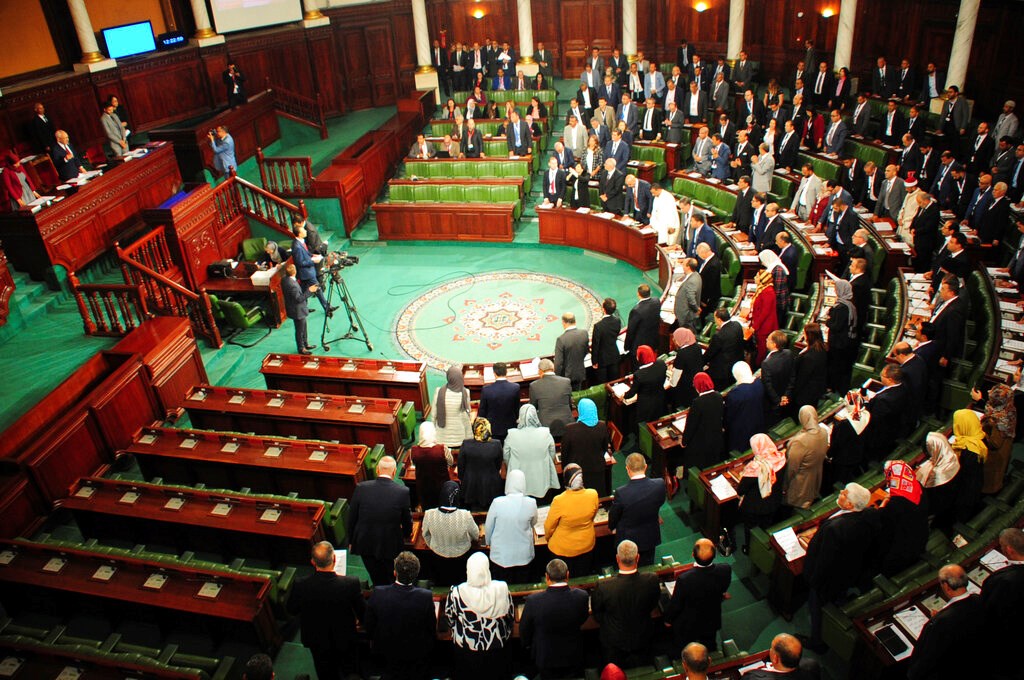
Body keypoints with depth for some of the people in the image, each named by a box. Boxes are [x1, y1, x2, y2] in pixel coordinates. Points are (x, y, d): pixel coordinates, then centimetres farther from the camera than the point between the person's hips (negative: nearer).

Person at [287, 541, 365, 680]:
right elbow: (362, 612, -17)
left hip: (317, 641, 1)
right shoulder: (351, 583, -33)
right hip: (345, 640, -1)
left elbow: (292, 610, -10)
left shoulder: (301, 586, -30)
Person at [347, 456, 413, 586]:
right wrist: (405, 535, 17)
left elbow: (351, 518, -4)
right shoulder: (402, 492, -17)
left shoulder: (361, 488, -14)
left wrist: (351, 540, 11)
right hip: (390, 546, -1)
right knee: (389, 580, 23)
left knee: (377, 581, 20)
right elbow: (407, 521, -4)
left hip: (365, 545, 1)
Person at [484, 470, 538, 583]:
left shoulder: (497, 503, -22)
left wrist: (488, 542, 13)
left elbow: (488, 527, -7)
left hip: (501, 554, -1)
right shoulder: (531, 503, -19)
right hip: (523, 555, 1)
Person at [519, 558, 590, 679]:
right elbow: (583, 620, -3)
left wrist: (527, 645, 10)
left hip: (545, 658, -1)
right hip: (573, 657, 1)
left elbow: (524, 630, -11)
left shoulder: (533, 600, -28)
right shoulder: (581, 596, -24)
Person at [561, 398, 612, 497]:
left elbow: (564, 451, -10)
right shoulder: (602, 427, -14)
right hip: (597, 470, 2)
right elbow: (606, 448, 2)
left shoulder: (570, 429, -22)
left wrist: (564, 468, 7)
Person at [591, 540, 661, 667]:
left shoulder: (603, 586, -35)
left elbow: (597, 613, -13)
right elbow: (652, 605, -8)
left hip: (614, 641, -1)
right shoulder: (651, 580, -31)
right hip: (642, 638, 2)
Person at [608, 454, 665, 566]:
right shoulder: (659, 485, -23)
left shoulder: (621, 493, -31)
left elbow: (613, 516, -13)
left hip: (628, 540, -3)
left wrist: (613, 528, 10)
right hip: (650, 538, 3)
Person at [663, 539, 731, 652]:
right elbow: (723, 590, -7)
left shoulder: (684, 579, -40)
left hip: (687, 626, -3)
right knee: (710, 650, 32)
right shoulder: (725, 570, -30)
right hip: (712, 622, 3)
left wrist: (668, 619, -1)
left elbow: (675, 604, -21)